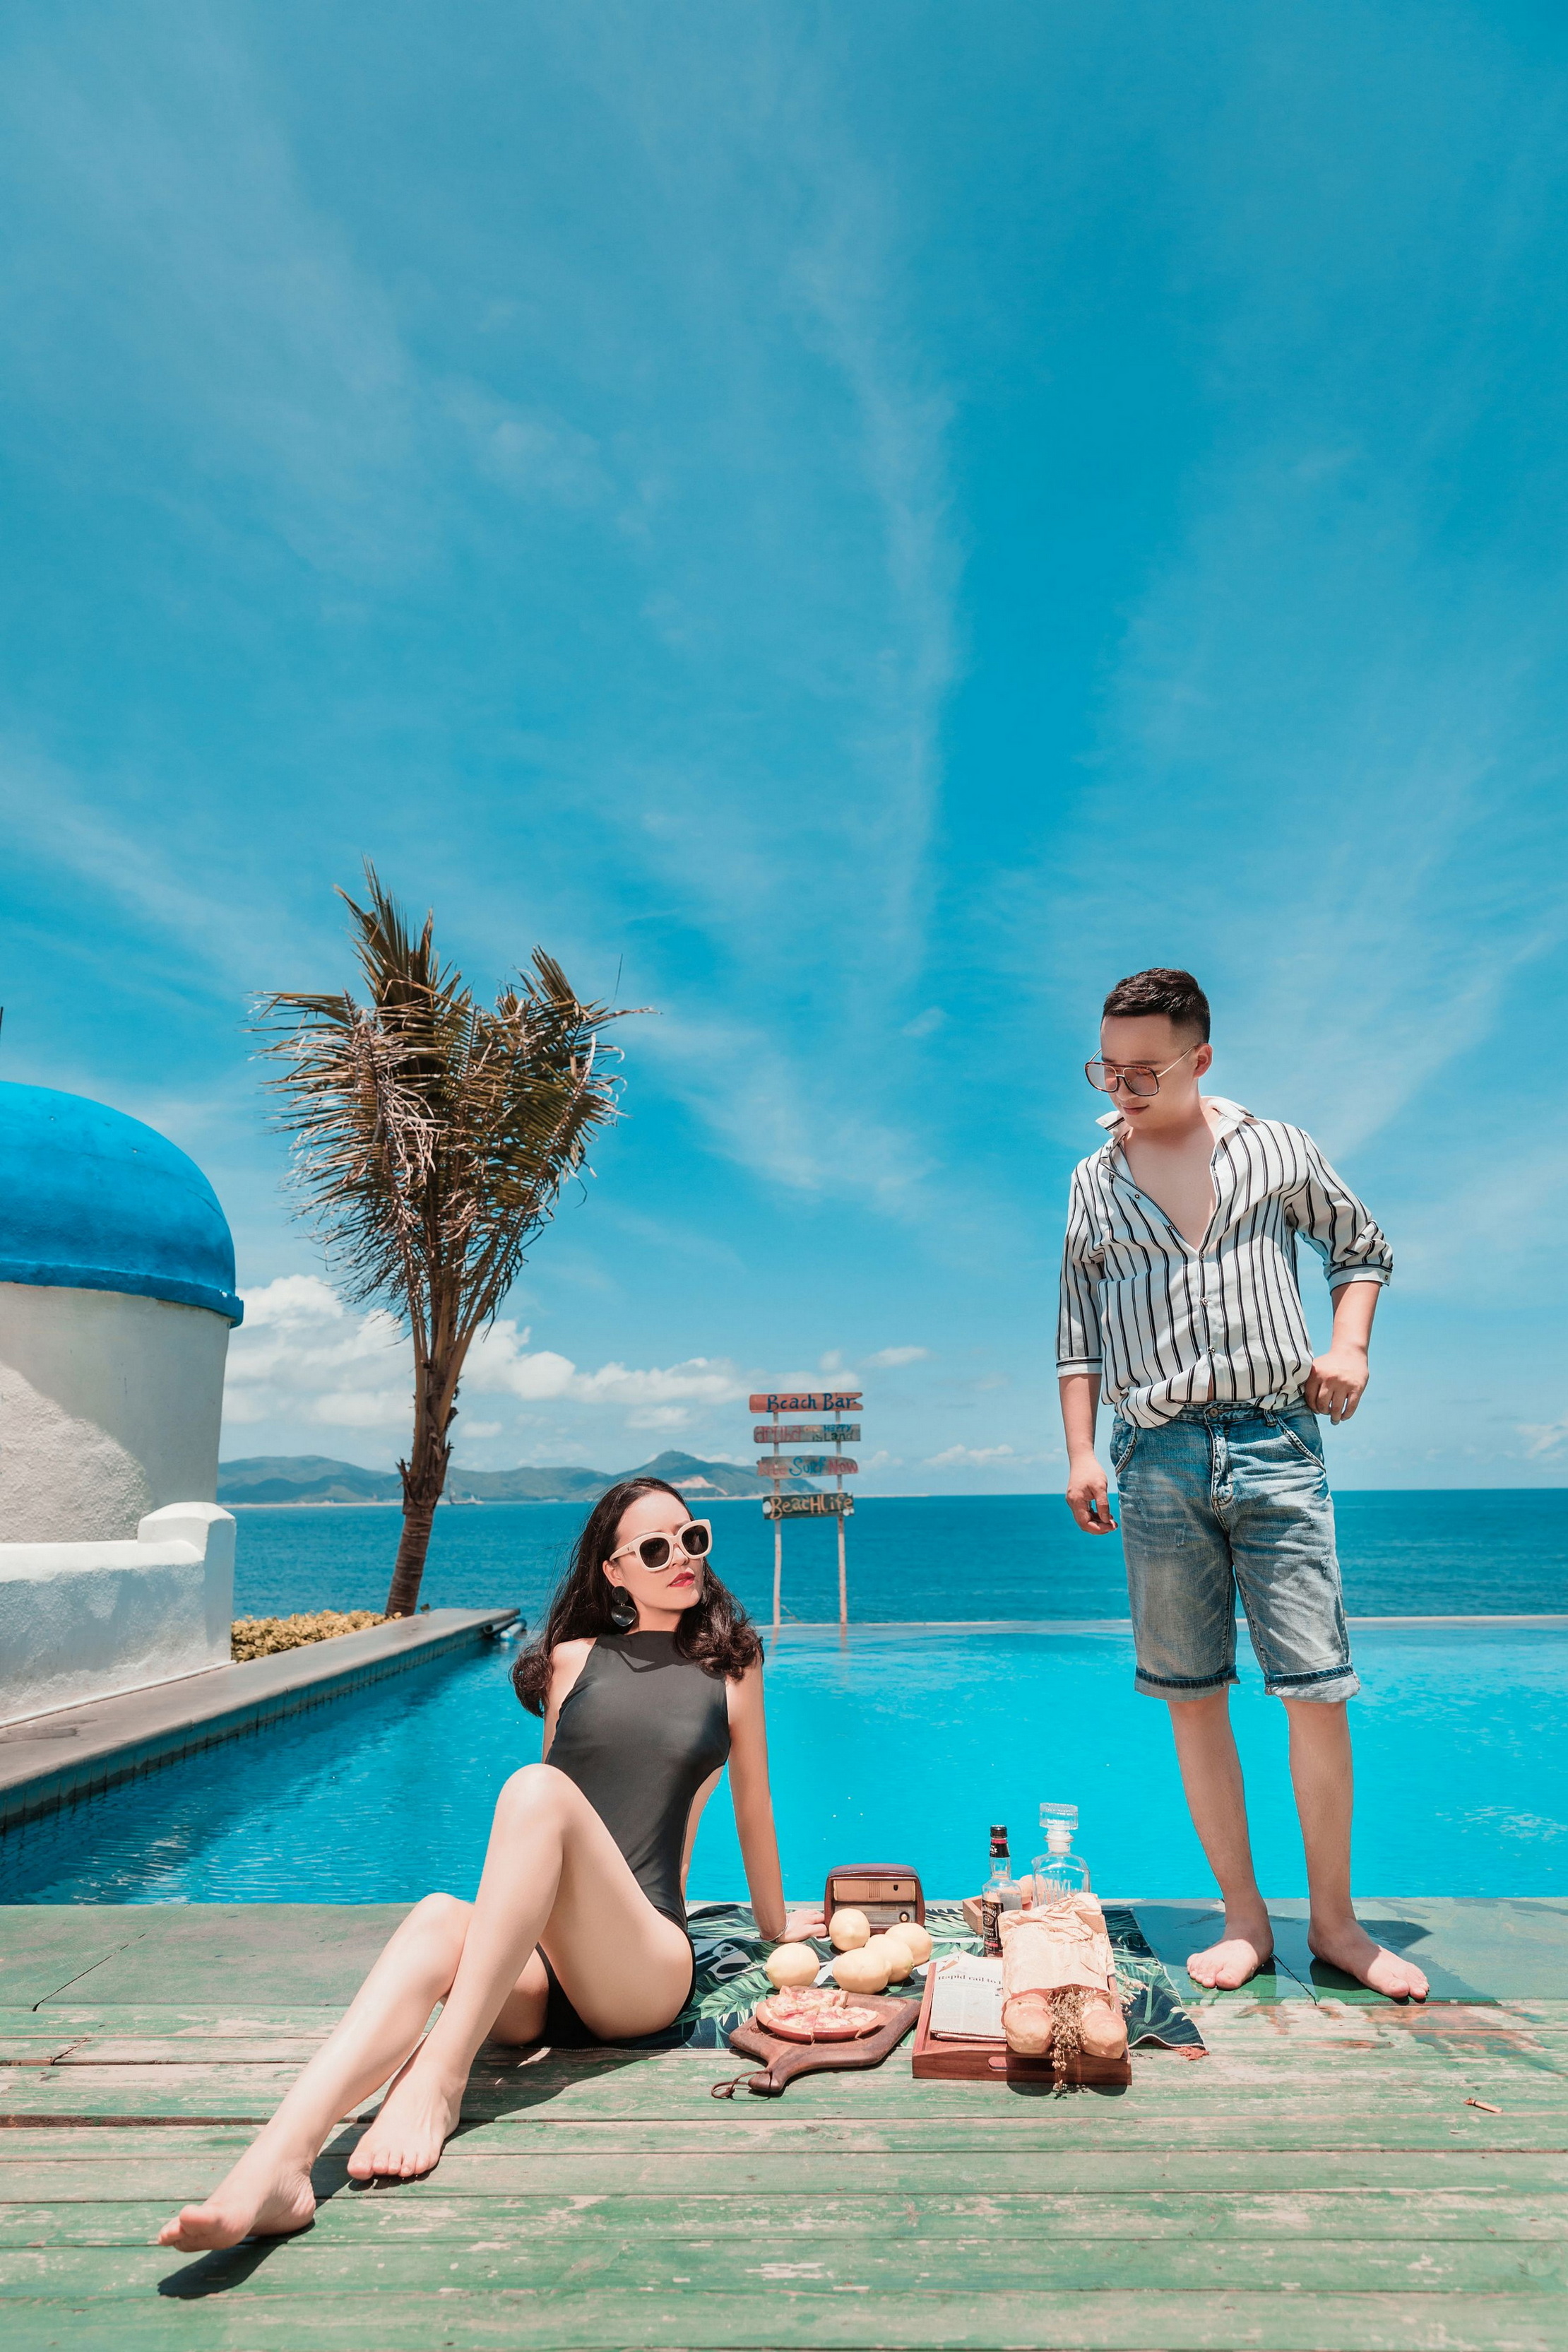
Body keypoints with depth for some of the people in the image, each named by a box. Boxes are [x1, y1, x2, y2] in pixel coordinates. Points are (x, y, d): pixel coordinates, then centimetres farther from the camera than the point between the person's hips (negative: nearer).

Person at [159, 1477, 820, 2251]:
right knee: (438, 1920, -33)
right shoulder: (573, 1656, 15)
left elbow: (751, 1804, 20)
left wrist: (776, 1924, 28)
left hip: (648, 1969, -2)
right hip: (532, 1972, 3)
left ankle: (439, 2077, -35)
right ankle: (275, 2166, -52)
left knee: (536, 1787, -30)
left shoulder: (730, 1662, 10)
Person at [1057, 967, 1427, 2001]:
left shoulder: (1278, 1149, 6)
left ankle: (1335, 1919, 16)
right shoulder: (1095, 1182, 10)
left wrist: (1349, 1345, 2)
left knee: (1319, 1686, -2)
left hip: (1277, 1443, -1)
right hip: (1159, 1459, 2)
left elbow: (1363, 1247, 19)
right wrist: (1081, 1451, 5)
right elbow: (1079, 1330, 12)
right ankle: (1245, 1917, 19)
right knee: (1193, 1695, 5)